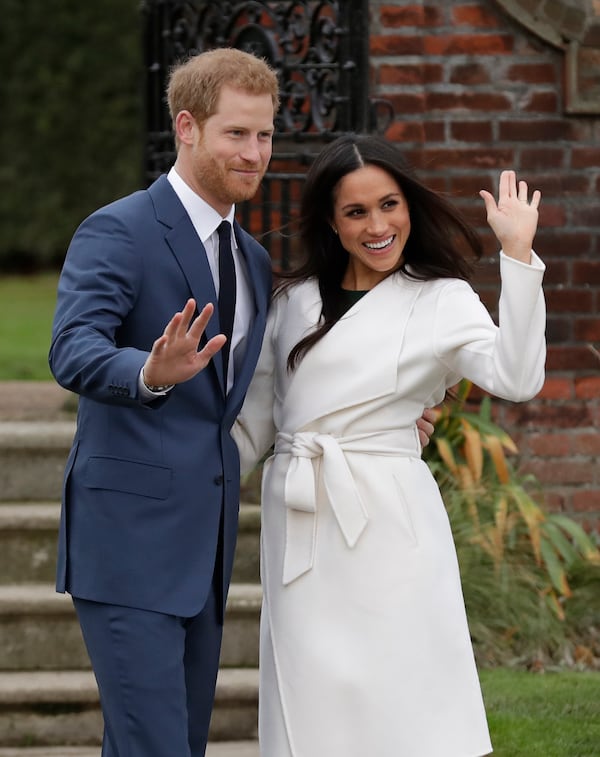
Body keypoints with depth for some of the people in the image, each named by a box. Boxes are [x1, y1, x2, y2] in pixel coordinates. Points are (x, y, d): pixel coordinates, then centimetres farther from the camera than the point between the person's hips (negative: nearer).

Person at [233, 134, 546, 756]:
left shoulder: (440, 301, 1)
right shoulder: (294, 301, 12)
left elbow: (515, 377, -17)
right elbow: (254, 421, 19)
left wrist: (518, 255, -20)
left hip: (386, 518, -4)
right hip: (300, 527, 4)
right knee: (314, 707, 3)